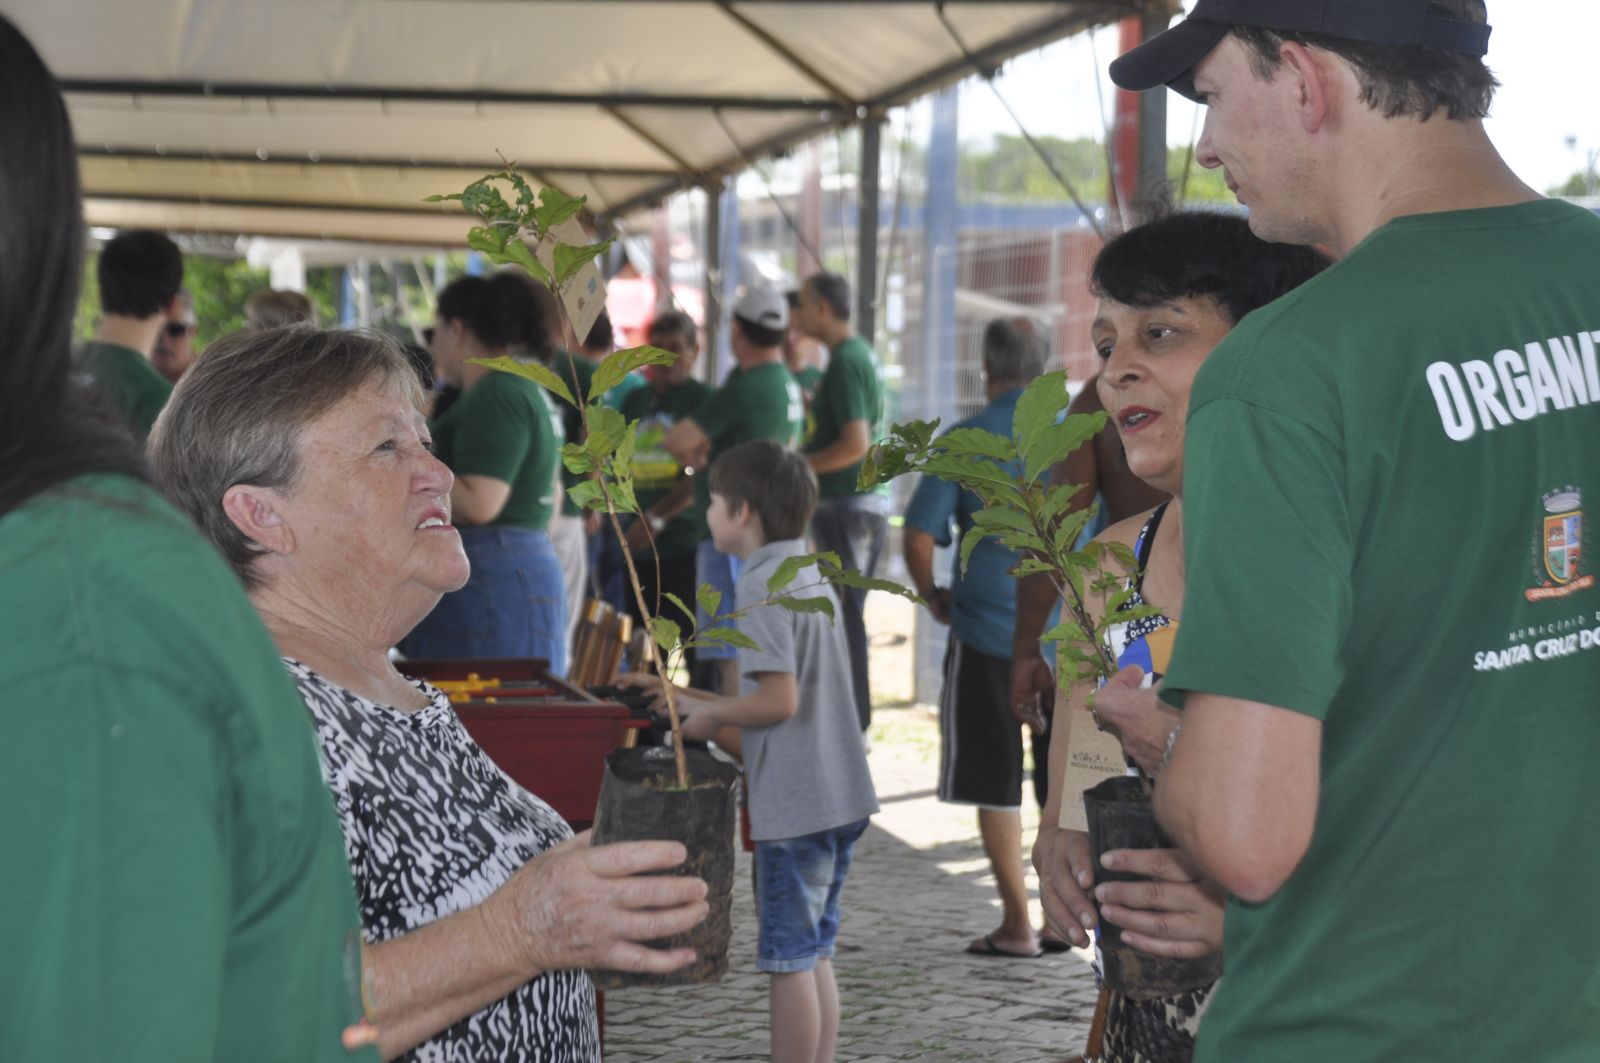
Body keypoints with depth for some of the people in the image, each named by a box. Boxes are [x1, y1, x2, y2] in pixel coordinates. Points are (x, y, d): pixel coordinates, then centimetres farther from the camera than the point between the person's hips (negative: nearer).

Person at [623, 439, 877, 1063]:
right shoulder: (810, 575, 14)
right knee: (815, 954, 15)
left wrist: (711, 718, -6)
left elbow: (778, 701, -22)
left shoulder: (762, 585, -14)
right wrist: (695, 700, 20)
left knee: (789, 960, -1)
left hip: (793, 807, -9)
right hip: (840, 799, 9)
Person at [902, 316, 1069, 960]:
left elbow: (919, 535, -11)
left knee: (995, 783, 6)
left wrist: (933, 598, 6)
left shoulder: (964, 443, -6)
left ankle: (1017, 925, 8)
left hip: (988, 632, -3)